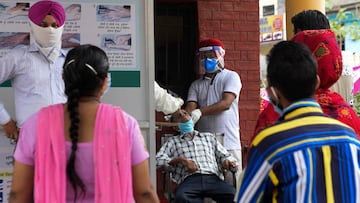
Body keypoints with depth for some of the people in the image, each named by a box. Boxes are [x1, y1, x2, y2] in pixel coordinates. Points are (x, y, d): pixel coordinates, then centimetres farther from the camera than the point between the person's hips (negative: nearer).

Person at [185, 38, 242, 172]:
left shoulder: (231, 77, 6)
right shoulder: (196, 84, 19)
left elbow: (226, 103, -9)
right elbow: (190, 106, 5)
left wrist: (200, 111, -20)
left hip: (227, 140, -4)